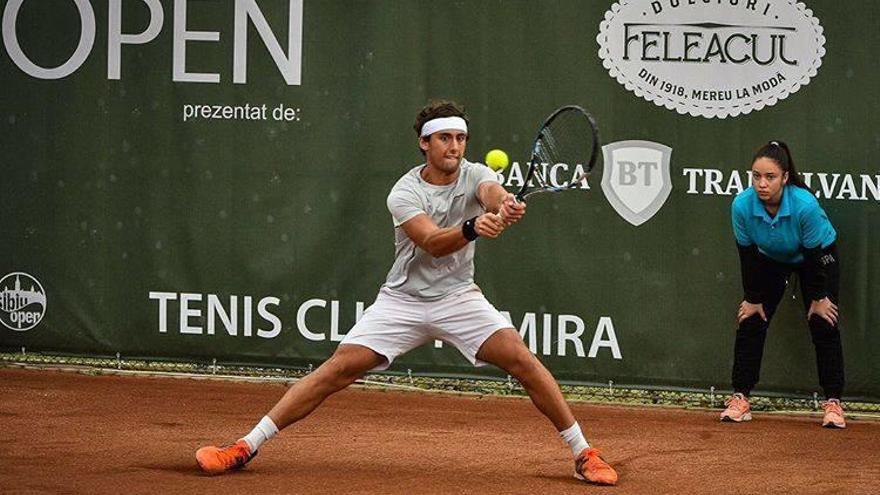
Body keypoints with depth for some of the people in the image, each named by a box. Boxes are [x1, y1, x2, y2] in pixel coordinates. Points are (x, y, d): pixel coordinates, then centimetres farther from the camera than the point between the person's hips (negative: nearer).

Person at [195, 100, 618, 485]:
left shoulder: (476, 176, -6)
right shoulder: (404, 193, -13)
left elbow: (494, 194, -31)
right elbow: (433, 243, -30)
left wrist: (505, 206, -56)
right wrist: (473, 228, -51)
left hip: (458, 298, 2)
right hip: (403, 300, -2)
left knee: (522, 360, -16)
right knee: (337, 370, -12)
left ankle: (583, 454, -3)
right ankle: (245, 447, -9)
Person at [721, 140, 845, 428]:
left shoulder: (806, 205, -39)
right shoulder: (742, 205, -31)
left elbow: (815, 256, -25)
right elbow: (747, 255, -16)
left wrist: (818, 298, -14)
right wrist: (752, 299, -7)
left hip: (820, 257, -3)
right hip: (769, 259, 3)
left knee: (823, 324, -11)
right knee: (750, 322, -4)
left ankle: (833, 403, -4)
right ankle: (740, 399, 3)